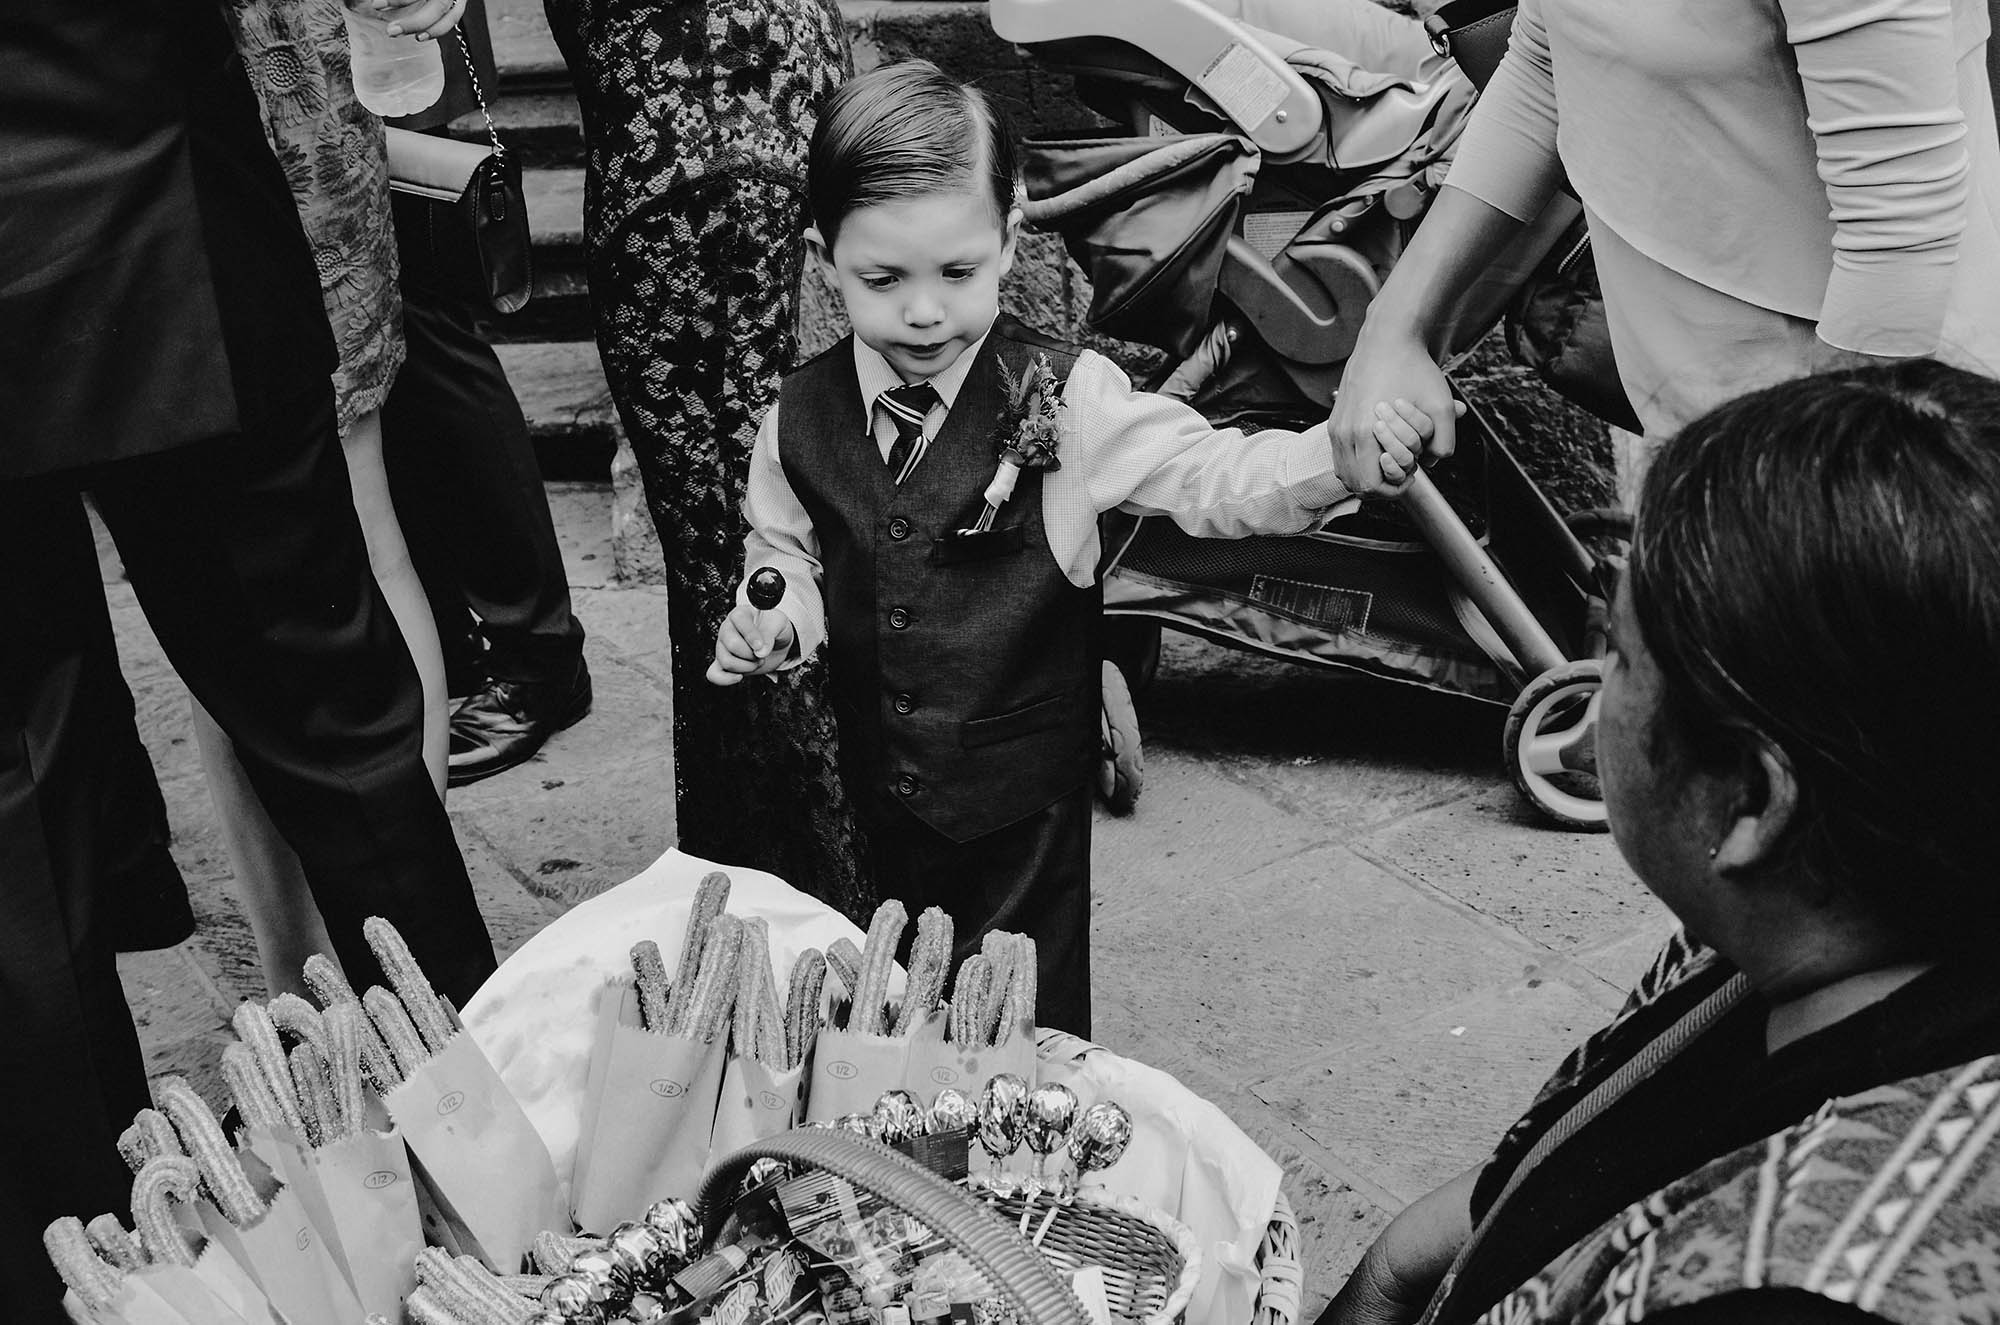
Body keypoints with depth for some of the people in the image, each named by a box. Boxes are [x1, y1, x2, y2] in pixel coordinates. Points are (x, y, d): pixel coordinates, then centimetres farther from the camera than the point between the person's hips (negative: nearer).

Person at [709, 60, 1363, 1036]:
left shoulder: (1066, 401, -15)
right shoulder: (800, 420, -6)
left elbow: (1214, 477, -20)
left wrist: (1341, 452, -37)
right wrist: (773, 615, -11)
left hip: (1030, 806, -3)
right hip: (880, 798, 3)